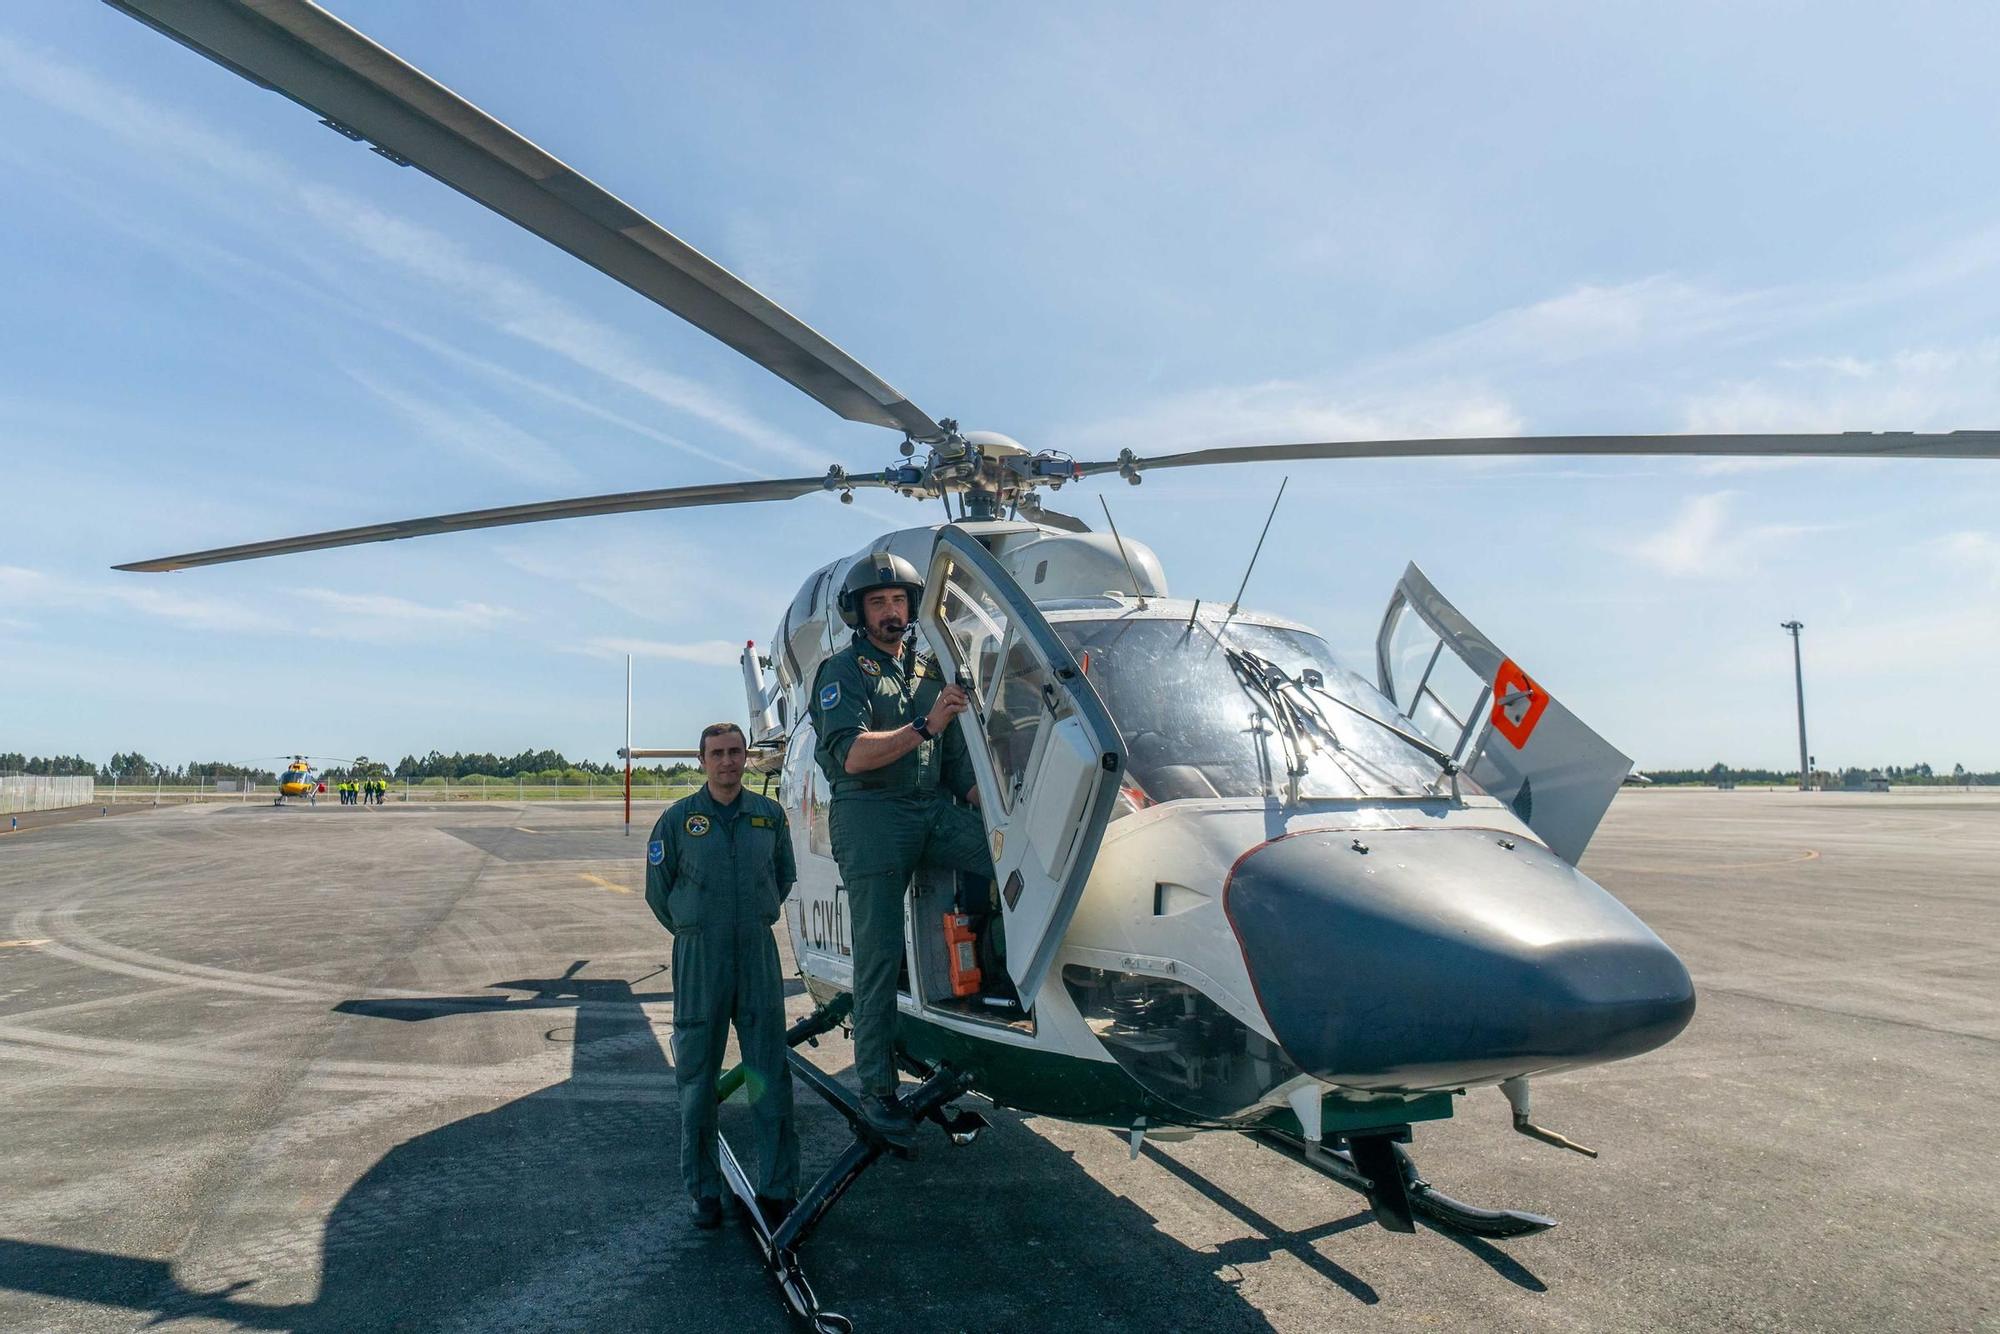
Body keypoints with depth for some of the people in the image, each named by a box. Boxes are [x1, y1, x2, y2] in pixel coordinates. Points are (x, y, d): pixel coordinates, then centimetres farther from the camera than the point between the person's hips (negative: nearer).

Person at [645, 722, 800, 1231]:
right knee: (697, 1078, 8)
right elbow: (658, 889, 7)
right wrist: (695, 932, 11)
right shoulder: (679, 818, -2)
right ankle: (704, 1190, 23)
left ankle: (777, 1190, 14)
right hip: (698, 959, -1)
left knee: (770, 1076, 3)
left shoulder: (770, 815, 4)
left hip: (759, 955, 1)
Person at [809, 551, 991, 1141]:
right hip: (872, 813, -4)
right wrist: (923, 727, -23)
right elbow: (852, 755, -15)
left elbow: (955, 755, 20)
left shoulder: (929, 670, 18)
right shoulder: (843, 671, 1)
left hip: (935, 807, 5)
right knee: (879, 955, -2)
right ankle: (876, 1087, 10)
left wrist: (989, 810, 7)